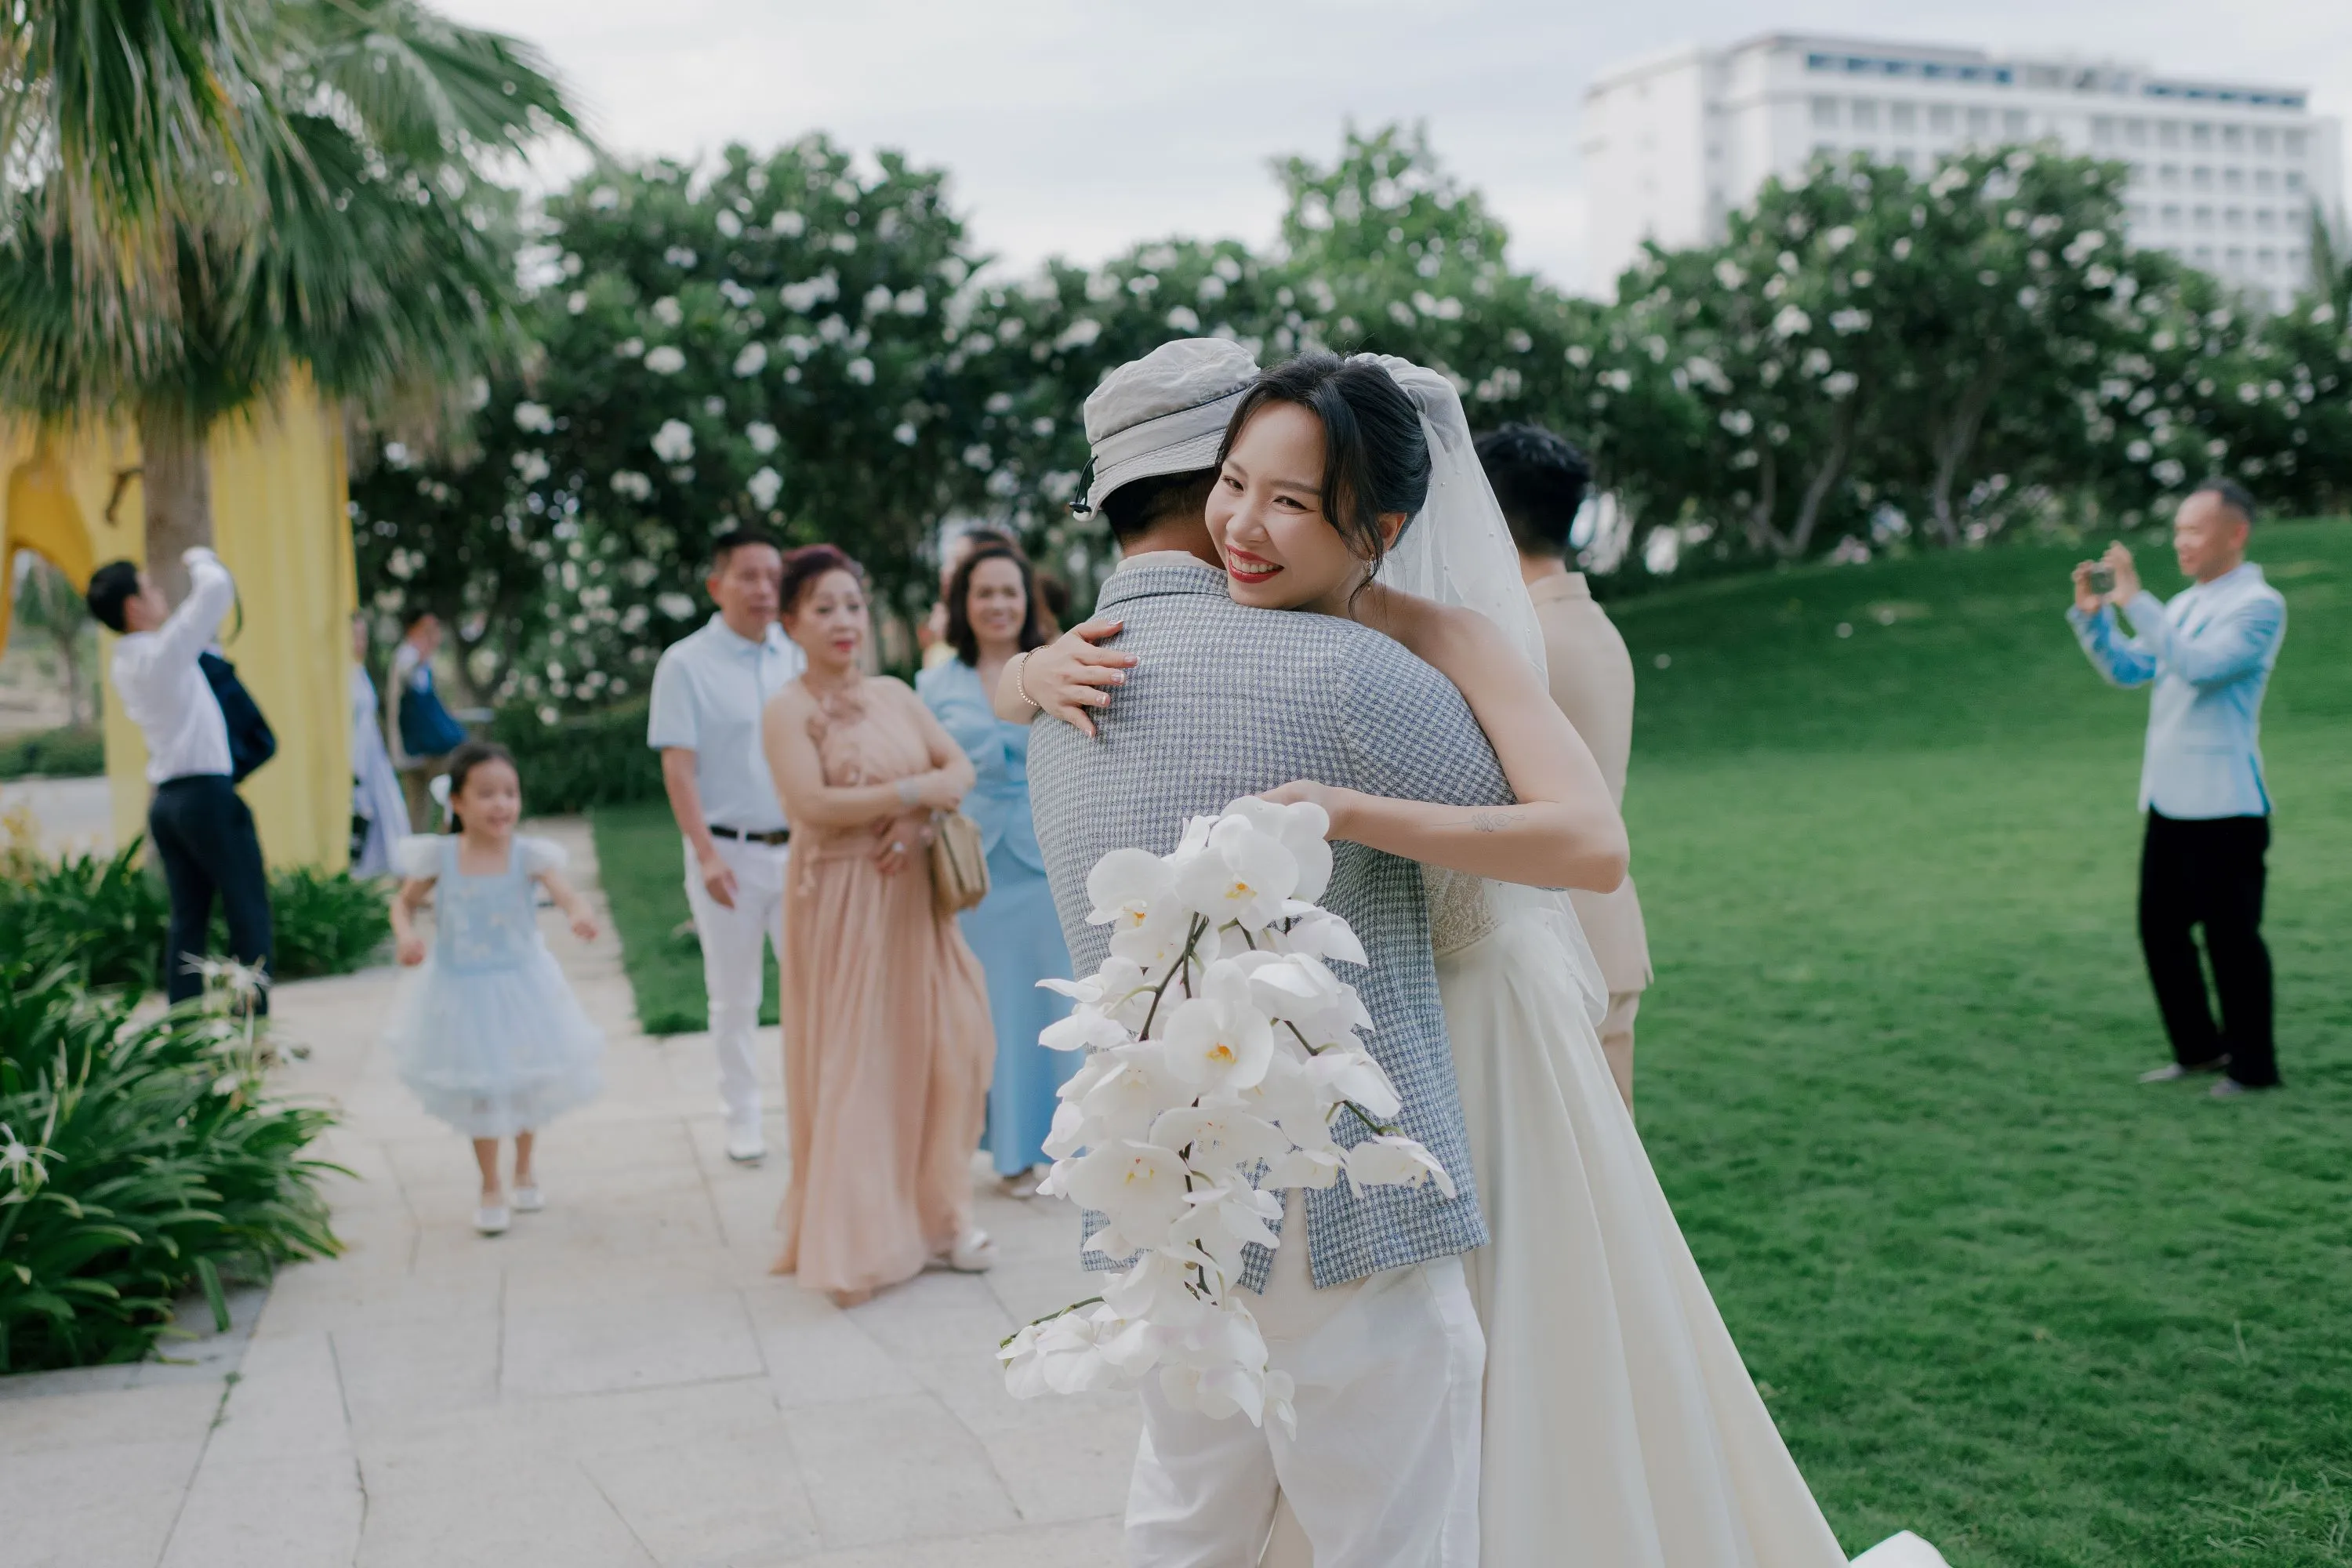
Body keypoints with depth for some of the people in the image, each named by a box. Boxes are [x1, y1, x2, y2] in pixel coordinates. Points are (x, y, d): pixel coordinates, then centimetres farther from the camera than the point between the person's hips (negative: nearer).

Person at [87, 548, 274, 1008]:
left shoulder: (125, 663, 12)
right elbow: (218, 587, -17)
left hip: (166, 801, 9)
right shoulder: (164, 650, -12)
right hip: (207, 794, -8)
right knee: (248, 914, -2)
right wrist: (199, 559, 1)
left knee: (188, 917, 9)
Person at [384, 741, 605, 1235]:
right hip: (460, 990, 0)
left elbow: (564, 891, -31)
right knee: (479, 1091, 8)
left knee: (529, 1082, 16)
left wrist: (579, 914, -54)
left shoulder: (528, 855, -16)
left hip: (521, 985, 0)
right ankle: (491, 1189, 28)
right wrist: (405, 935, -17)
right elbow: (404, 901, 3)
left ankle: (524, 1168, 43)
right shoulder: (438, 857, -12)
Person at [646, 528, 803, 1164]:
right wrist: (707, 856, -16)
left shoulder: (798, 658, 6)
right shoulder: (686, 663, -5)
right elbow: (678, 767, -9)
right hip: (729, 852, -3)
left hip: (798, 849, 3)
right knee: (735, 998, 8)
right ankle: (742, 1120, 22)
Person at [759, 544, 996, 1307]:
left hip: (911, 892, 6)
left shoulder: (895, 695, 11)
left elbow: (959, 766, 7)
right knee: (851, 1062, 0)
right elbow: (812, 804, -20)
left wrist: (918, 818, -12)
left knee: (940, 1045, 5)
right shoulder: (788, 709, -7)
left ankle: (938, 1211, 18)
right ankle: (853, 1236, 10)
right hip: (840, 903, -5)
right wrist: (914, 791, -16)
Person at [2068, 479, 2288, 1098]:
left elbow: (2198, 666, -25)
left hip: (2224, 807, -9)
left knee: (2231, 936, -2)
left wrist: (2135, 599, -25)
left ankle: (2252, 1065, 9)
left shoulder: (2258, 606, -11)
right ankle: (2198, 1049, 25)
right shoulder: (2183, 605, 16)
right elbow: (2128, 669, 17)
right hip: (2168, 800, 9)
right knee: (2161, 929, 13)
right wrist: (2090, 613, 2)